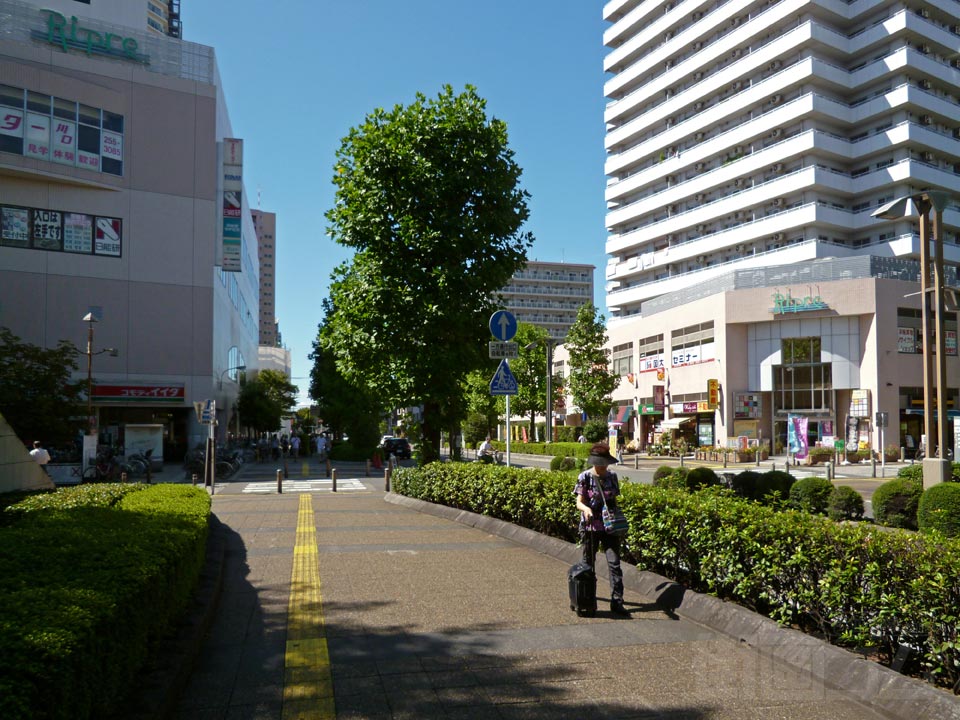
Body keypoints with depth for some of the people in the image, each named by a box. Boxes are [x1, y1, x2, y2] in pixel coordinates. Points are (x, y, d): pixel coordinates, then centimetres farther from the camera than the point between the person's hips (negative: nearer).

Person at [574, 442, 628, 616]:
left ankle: (617, 602, -4)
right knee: (588, 563, 11)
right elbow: (579, 502, -10)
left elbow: (614, 501, 14)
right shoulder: (584, 477, -6)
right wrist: (586, 508, -32)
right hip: (590, 527, -2)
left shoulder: (612, 477, 5)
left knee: (614, 563, -6)